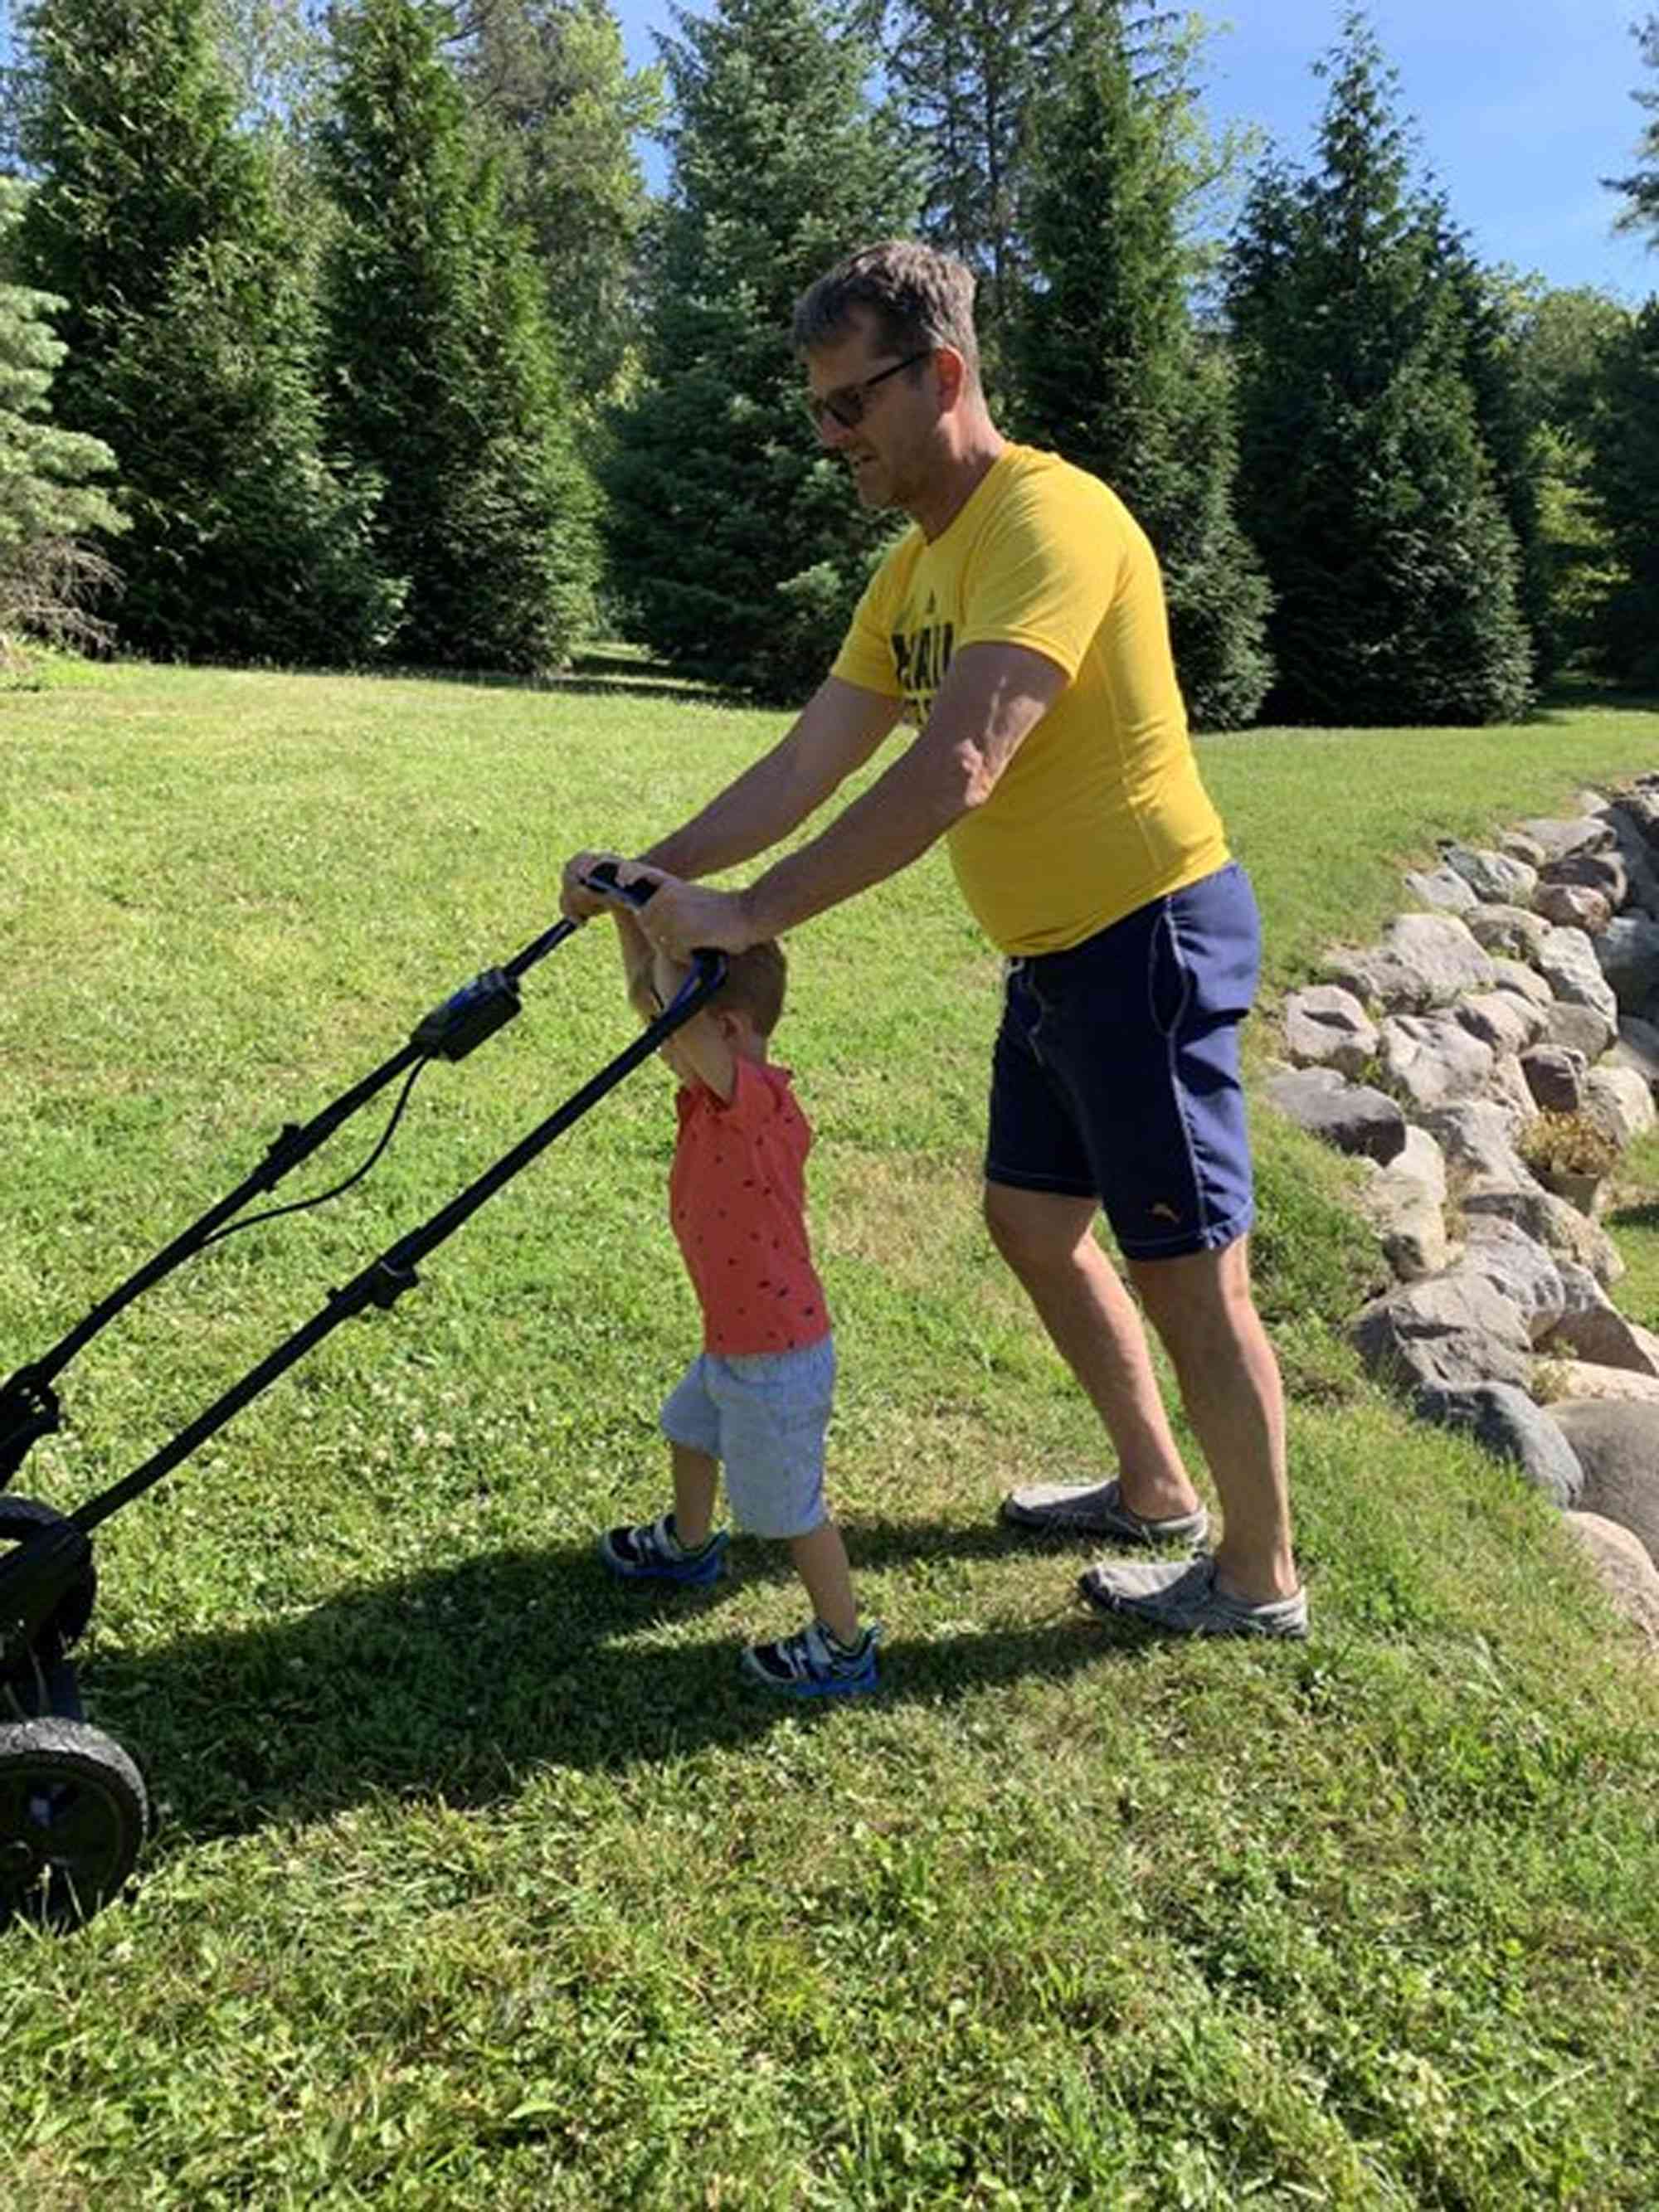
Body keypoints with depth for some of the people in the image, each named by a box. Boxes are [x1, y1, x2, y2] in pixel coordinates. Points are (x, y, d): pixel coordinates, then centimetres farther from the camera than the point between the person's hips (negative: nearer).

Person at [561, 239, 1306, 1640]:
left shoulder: (1047, 517, -20)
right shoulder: (918, 565, 11)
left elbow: (957, 771, -32)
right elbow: (809, 763, 7)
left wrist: (752, 914, -33)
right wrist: (652, 875, -2)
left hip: (1150, 935, -10)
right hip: (1059, 951, 10)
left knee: (1190, 1272, 0)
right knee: (1032, 1219, 18)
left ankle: (1259, 1578, 20)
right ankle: (1153, 1492, 37)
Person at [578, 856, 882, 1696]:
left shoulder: (754, 1099, -28)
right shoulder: (717, 1094, -2)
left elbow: (676, 1004, -43)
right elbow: (650, 990, 6)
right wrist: (623, 905, -2)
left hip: (779, 1358, -10)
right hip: (732, 1342, 10)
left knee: (791, 1506, 5)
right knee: (690, 1428, 33)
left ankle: (843, 1647, 24)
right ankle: (689, 1546, 60)